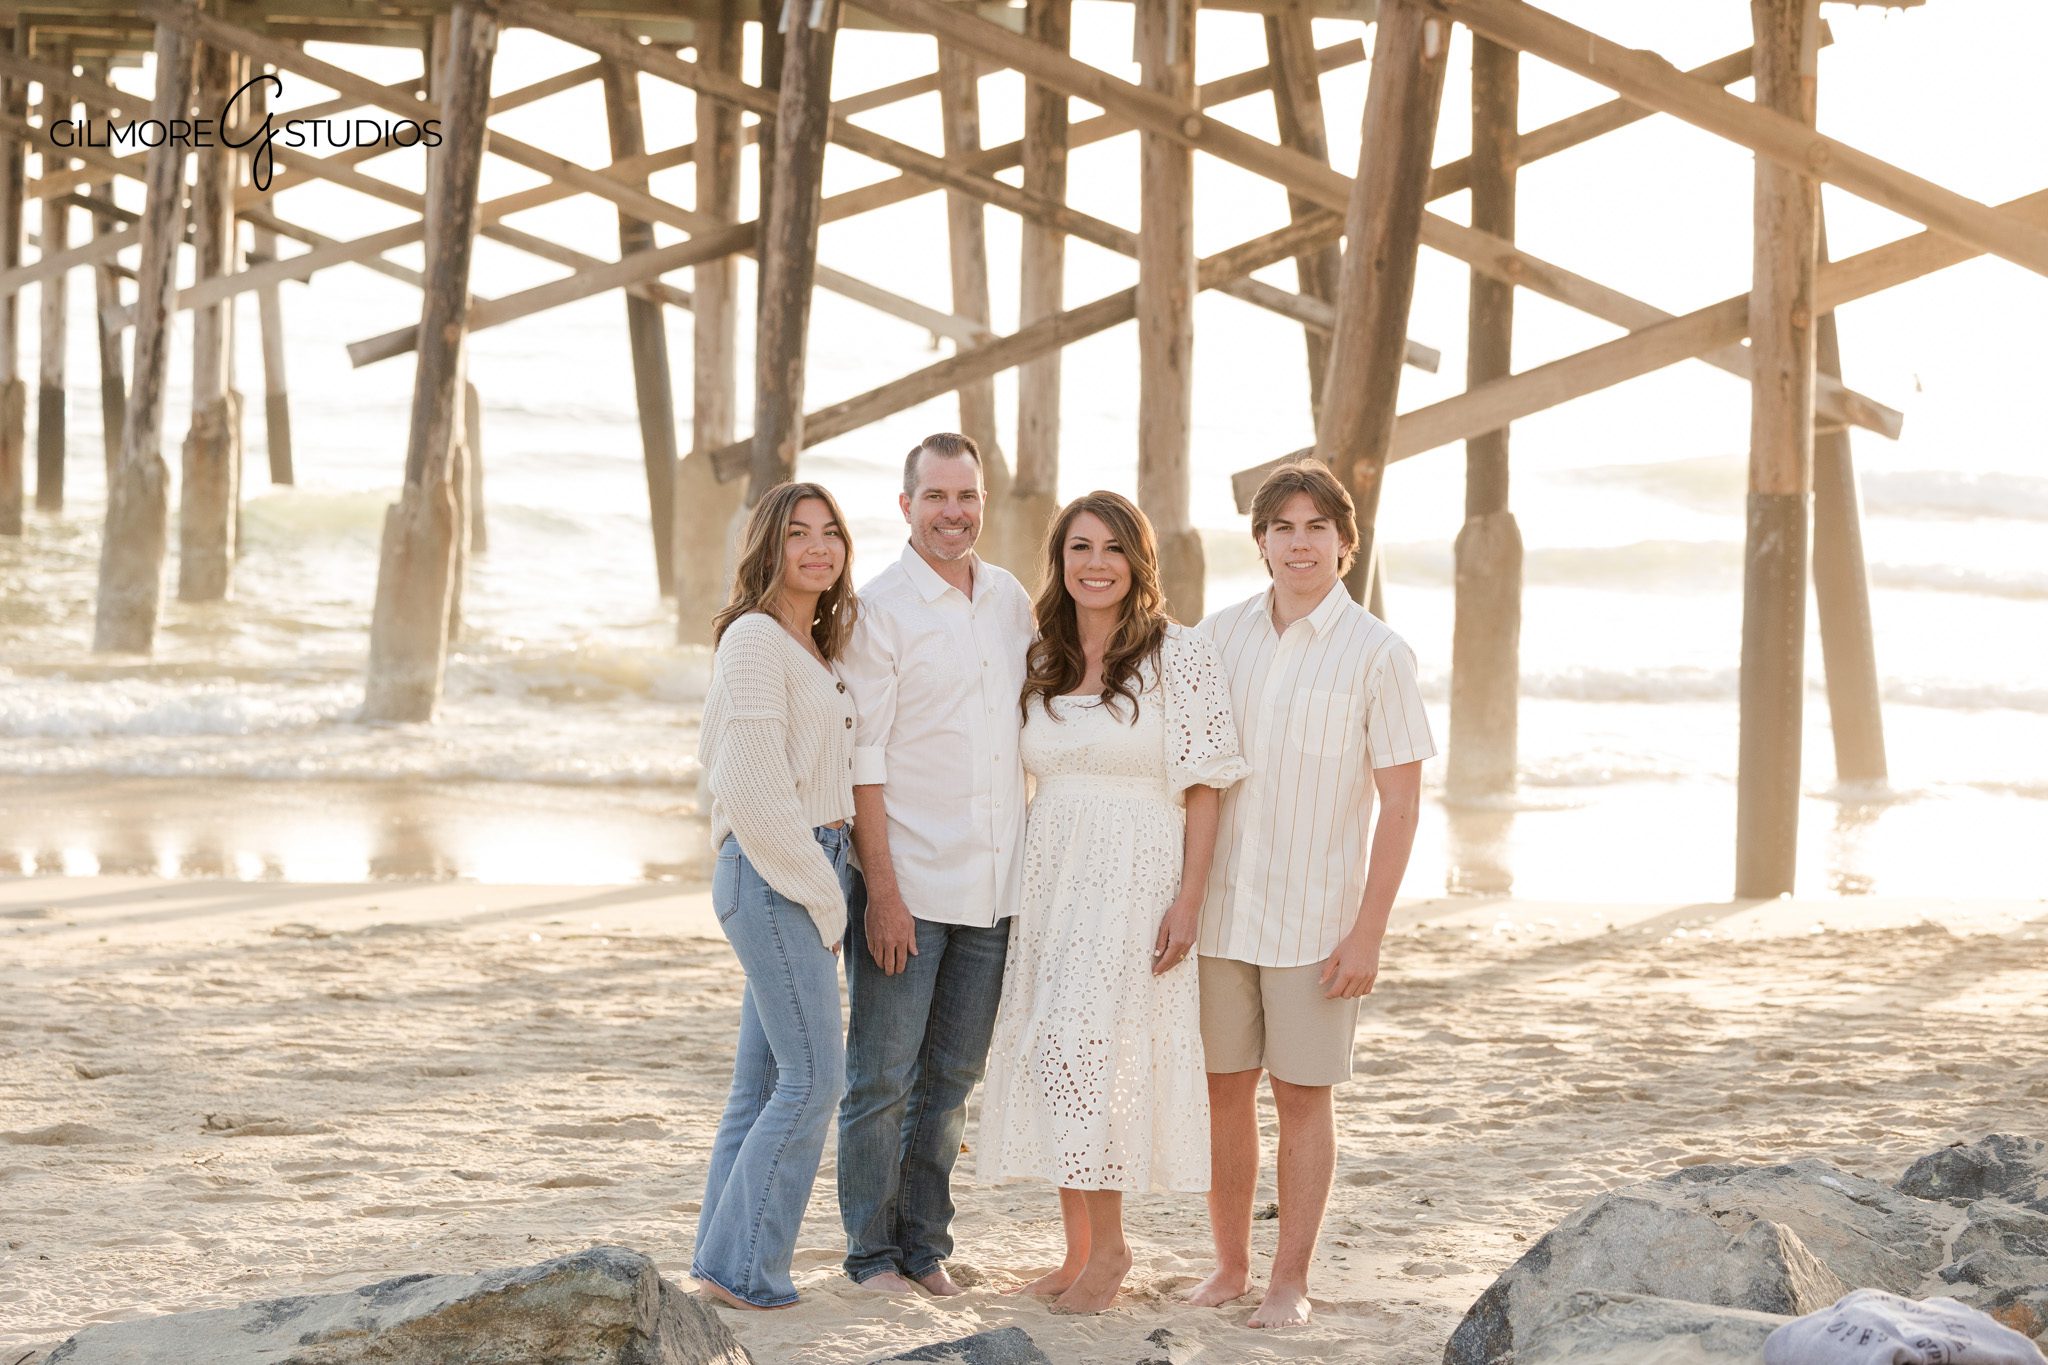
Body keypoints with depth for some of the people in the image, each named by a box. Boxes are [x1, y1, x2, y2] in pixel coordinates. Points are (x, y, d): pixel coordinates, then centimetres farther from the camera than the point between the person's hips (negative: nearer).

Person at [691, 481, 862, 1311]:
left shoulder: (816, 646, 17)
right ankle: (744, 1271, -4)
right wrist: (822, 893, -14)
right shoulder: (756, 638, -11)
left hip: (813, 867, 9)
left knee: (765, 1081, 10)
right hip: (773, 873, -9)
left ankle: (722, 1265, 14)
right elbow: (753, 788, -17)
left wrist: (831, 884, 9)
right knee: (813, 1078, -10)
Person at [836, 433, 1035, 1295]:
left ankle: (926, 1249, 19)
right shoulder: (880, 609, -7)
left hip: (995, 890, 5)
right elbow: (863, 761, -10)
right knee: (882, 1078, -1)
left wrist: (1036, 869, 13)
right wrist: (882, 890, -15)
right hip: (908, 888, -5)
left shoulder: (1012, 602, 10)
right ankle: (873, 1255, 8)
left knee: (952, 1080, 11)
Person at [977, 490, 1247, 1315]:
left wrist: (1188, 898, -13)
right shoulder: (1044, 664, 11)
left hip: (1136, 878, -6)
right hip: (1050, 876, 6)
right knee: (1052, 1059, 6)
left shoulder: (1178, 658, -6)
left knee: (1087, 1050, -14)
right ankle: (1077, 1252, 15)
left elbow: (1203, 786, -8)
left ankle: (1109, 1245, 0)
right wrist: (1022, 888, 13)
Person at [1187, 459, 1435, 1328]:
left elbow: (1401, 803, -6)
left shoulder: (1377, 655, -6)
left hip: (1315, 920, -3)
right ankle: (1229, 1264, 21)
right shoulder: (1219, 636, 4)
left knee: (1302, 1096, 3)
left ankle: (1290, 1281, 13)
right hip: (1219, 909, 3)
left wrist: (1368, 932, -10)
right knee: (1225, 1090, 9)